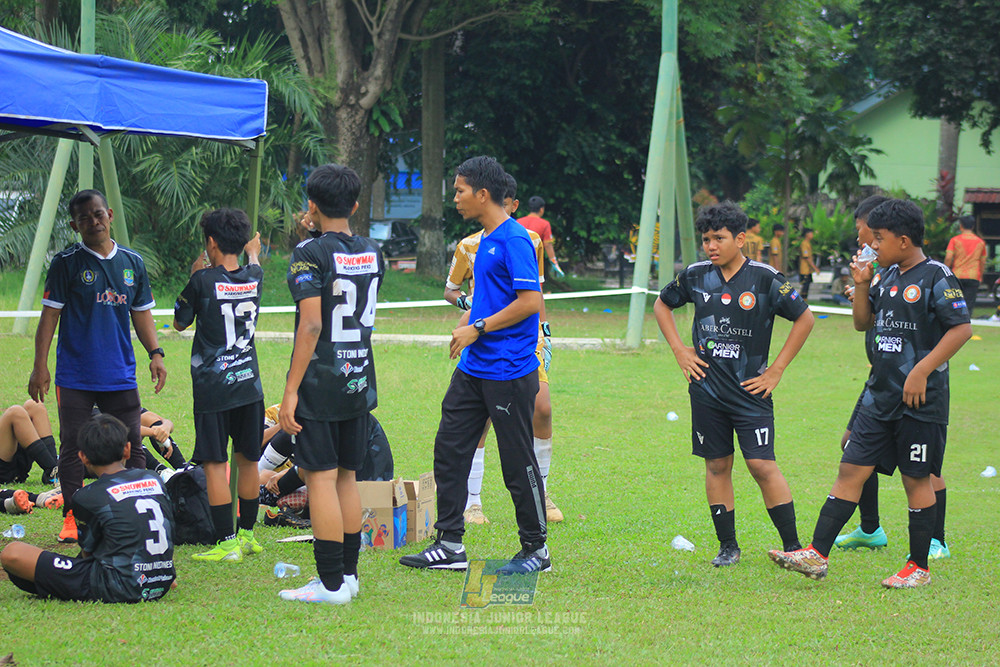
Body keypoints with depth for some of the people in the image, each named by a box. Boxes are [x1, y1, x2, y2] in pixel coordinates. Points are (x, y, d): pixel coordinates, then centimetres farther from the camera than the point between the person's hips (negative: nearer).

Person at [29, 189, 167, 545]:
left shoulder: (132, 262, 9)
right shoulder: (67, 263, -2)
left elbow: (142, 313, 17)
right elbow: (49, 315, -3)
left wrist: (155, 353, 5)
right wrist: (40, 366, -8)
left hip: (120, 375, 3)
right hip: (75, 377, -3)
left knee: (132, 447, 3)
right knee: (73, 447, -2)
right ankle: (72, 517, 6)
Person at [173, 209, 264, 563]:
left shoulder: (204, 281, -12)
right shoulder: (253, 278, 3)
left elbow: (180, 322, 3)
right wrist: (253, 253, 52)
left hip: (212, 387, -6)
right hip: (249, 386, 6)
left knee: (215, 464, -3)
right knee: (248, 459, 14)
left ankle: (227, 543, -7)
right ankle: (247, 534, 25)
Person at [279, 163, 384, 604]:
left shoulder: (311, 254, -12)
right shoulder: (372, 254, 8)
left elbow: (311, 325, -19)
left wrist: (291, 391, -17)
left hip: (319, 383, -7)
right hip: (360, 383, 7)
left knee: (321, 477, -4)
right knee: (347, 476, 14)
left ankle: (331, 583, -5)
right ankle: (348, 574, 17)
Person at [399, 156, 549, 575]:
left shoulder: (514, 240, -15)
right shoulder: (485, 240, 15)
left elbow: (530, 301, -21)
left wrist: (479, 328, -16)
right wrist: (467, 328, 14)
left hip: (508, 372, -10)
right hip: (473, 368, 10)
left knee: (518, 462, -1)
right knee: (449, 449, 6)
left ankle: (536, 551, 11)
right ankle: (450, 545, 11)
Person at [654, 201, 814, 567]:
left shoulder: (764, 279, -8)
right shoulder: (696, 276, 2)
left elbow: (804, 318, 0)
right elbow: (662, 305, 20)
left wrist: (777, 369, -2)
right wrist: (679, 350, 9)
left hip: (750, 389, -4)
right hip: (706, 387, 4)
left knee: (762, 465, -10)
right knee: (717, 465, 8)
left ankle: (793, 546, -4)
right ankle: (728, 546, 17)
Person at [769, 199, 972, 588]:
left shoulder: (936, 277, -11)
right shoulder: (887, 277, 12)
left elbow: (962, 328, -16)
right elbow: (864, 323, 22)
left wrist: (922, 371, -20)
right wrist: (861, 286, 5)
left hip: (920, 400, -7)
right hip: (880, 396, 7)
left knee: (916, 479, 2)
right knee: (851, 469, 3)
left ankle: (919, 567, 13)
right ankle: (817, 555, 2)